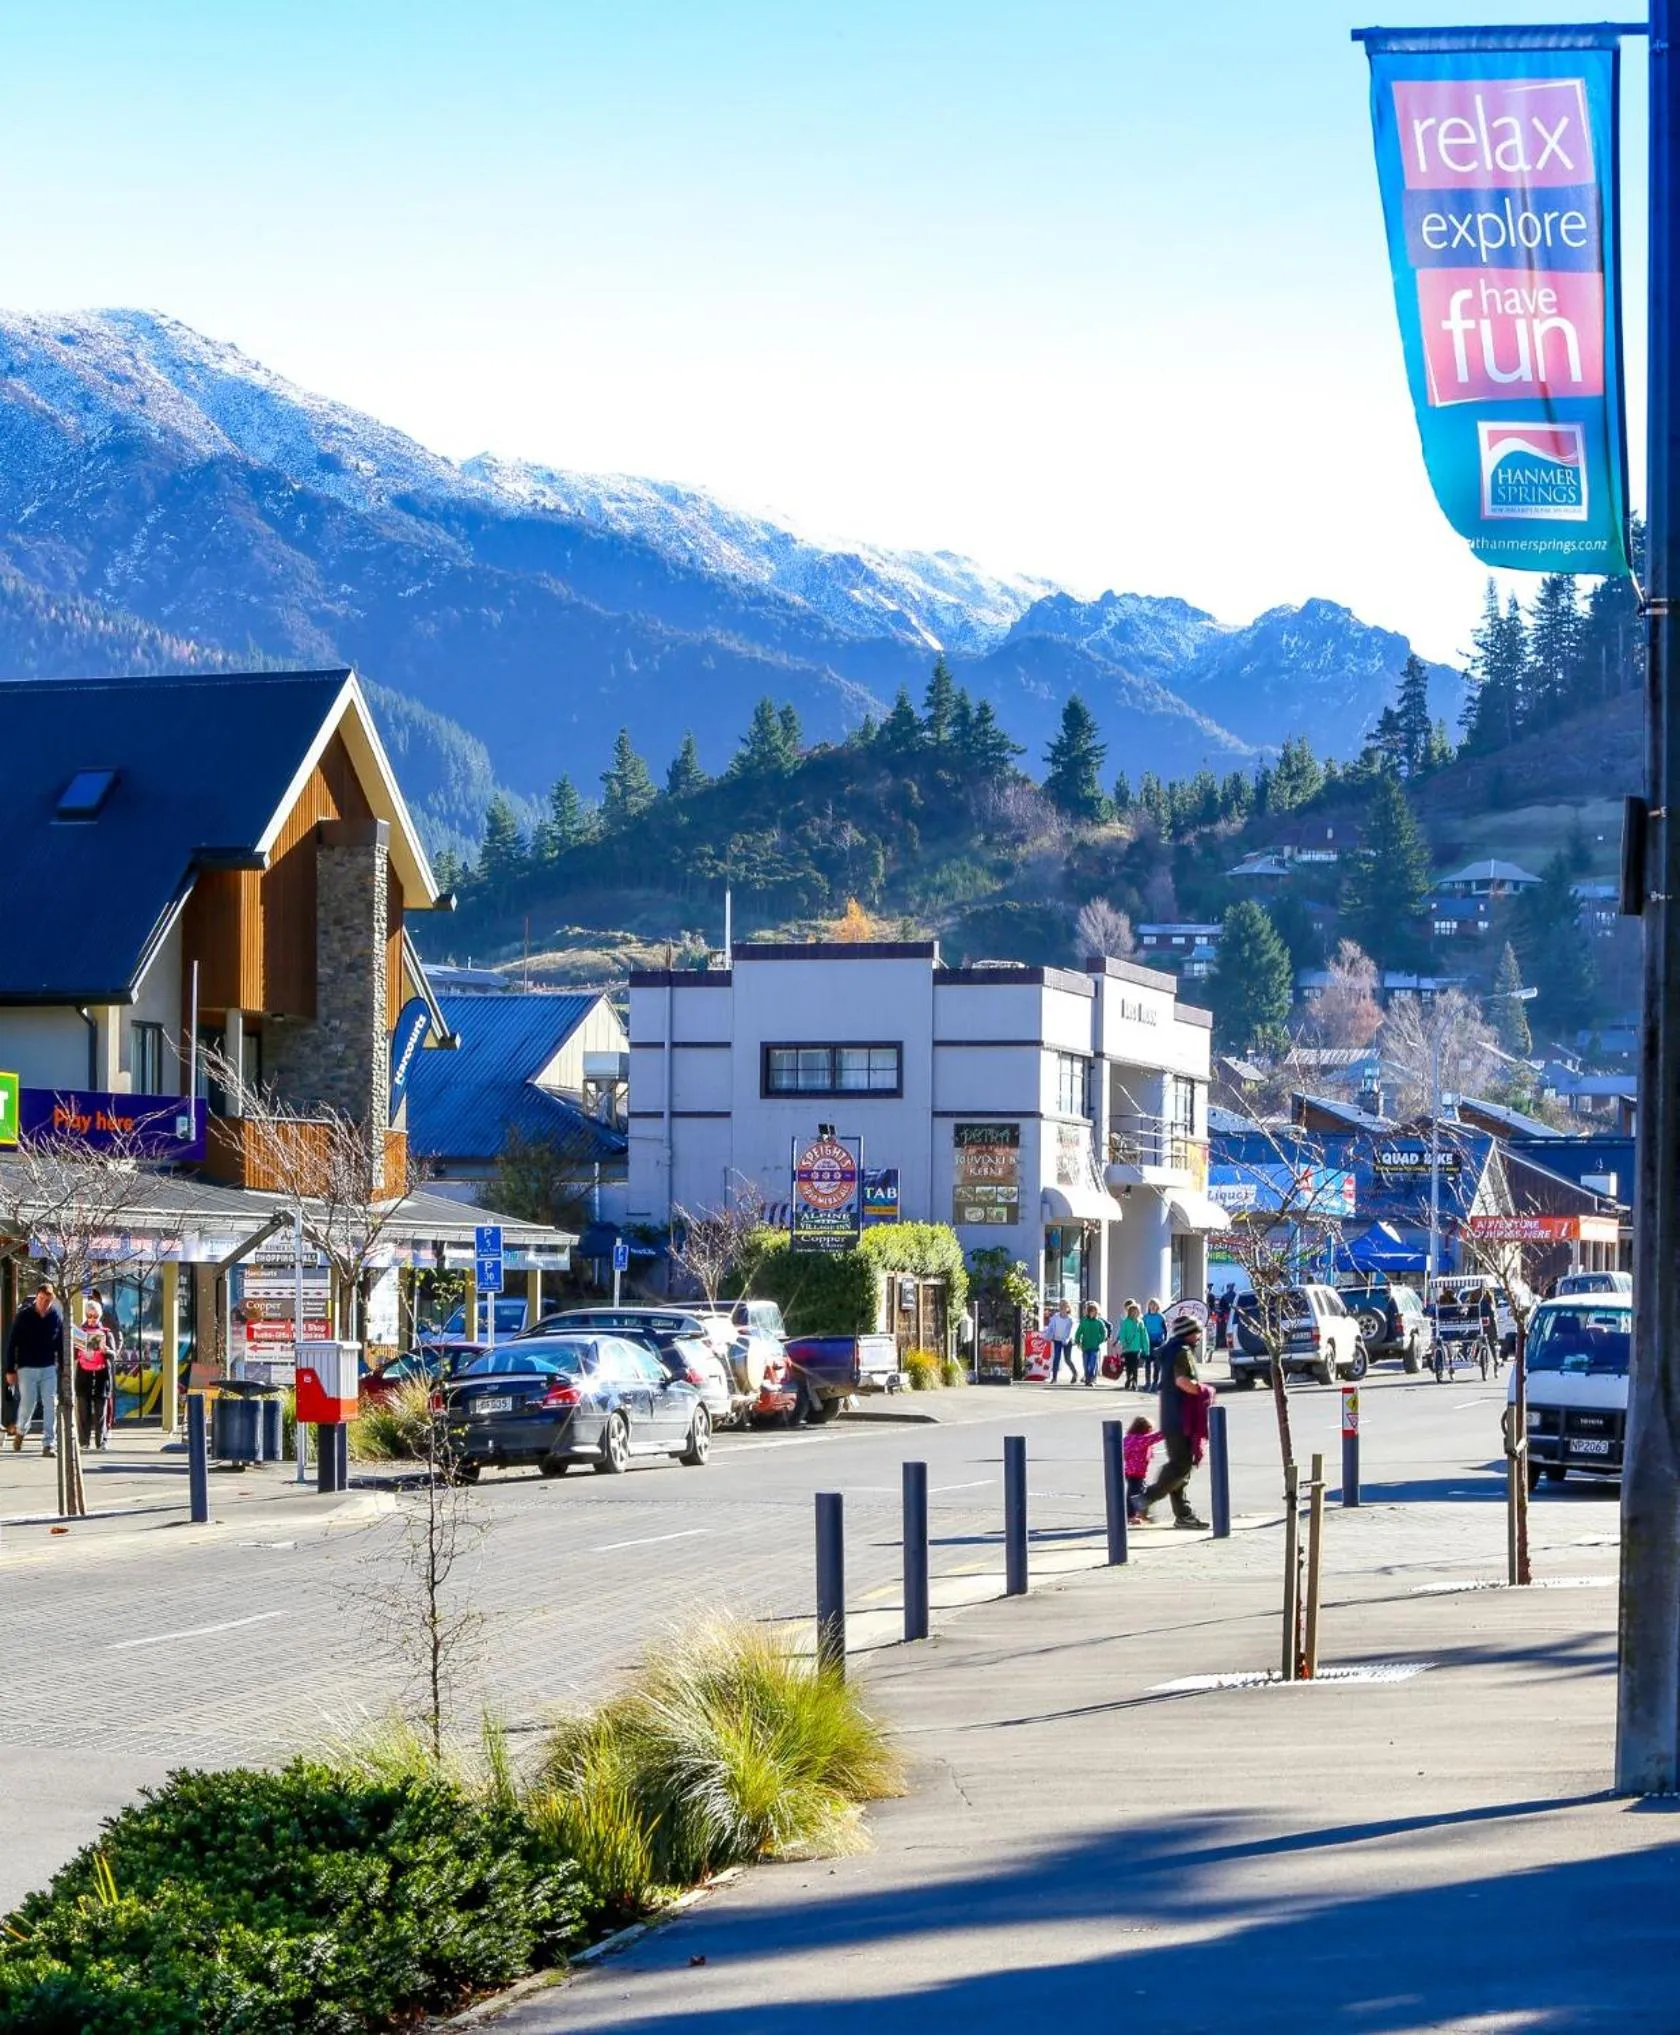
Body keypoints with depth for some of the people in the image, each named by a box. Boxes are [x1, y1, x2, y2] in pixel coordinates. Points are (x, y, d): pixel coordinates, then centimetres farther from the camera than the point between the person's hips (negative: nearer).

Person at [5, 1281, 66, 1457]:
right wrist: (10, 1370, -6)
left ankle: (48, 1444, -2)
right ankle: (21, 1430, 29)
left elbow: (61, 1345, 9)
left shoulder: (56, 1317, 2)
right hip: (27, 1368, -2)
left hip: (49, 1368, 2)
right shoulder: (24, 1316, -5)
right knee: (28, 1403, -1)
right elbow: (12, 1343, -3)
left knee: (51, 1406, -5)